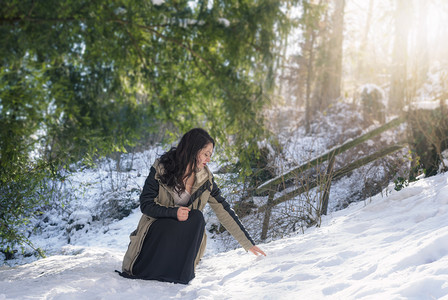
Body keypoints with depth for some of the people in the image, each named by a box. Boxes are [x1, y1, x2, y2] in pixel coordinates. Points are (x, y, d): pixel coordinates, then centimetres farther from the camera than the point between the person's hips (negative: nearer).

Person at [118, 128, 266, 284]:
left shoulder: (205, 179, -3)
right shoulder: (161, 168, -11)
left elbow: (224, 211, -1)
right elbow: (145, 204, -9)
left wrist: (248, 244, -2)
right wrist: (173, 212, -27)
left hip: (185, 233, 2)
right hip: (158, 226, -1)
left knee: (196, 217, -30)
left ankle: (179, 273, -16)